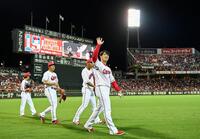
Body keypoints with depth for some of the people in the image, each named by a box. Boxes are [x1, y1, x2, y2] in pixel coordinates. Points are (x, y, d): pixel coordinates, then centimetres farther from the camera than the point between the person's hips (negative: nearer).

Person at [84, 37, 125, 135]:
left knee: (99, 108, 15)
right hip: (101, 88, -9)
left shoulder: (108, 69, 22)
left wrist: (118, 90, 8)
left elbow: (112, 81, 18)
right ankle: (113, 130, -14)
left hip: (107, 89, 9)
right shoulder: (98, 64, -1)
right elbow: (94, 57, -22)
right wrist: (98, 45, -26)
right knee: (107, 109, -12)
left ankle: (88, 125, 27)